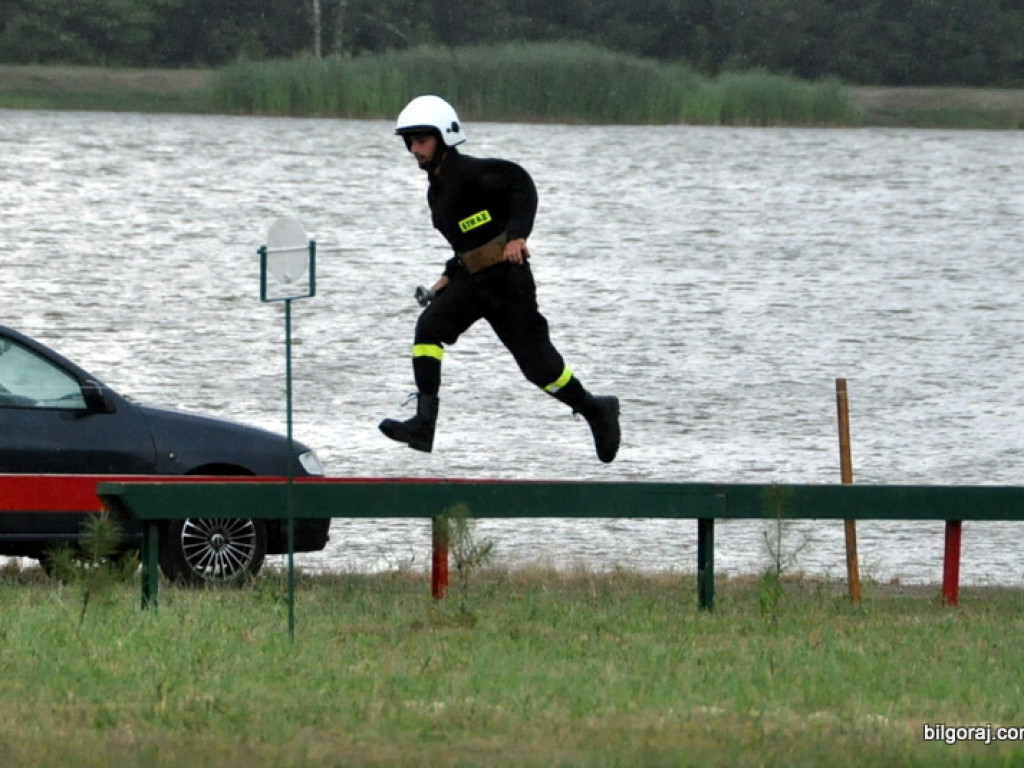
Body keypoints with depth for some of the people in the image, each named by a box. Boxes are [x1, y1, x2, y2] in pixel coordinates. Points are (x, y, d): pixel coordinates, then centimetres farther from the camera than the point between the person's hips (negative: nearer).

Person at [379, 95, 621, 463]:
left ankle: (596, 411, 20)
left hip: (505, 276, -8)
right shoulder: (437, 188, 16)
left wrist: (517, 235, -36)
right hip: (471, 279, 8)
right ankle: (424, 425, -21)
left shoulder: (467, 172, -13)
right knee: (429, 327, -15)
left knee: (536, 362, -4)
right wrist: (449, 276, 18)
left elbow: (518, 181, -27)